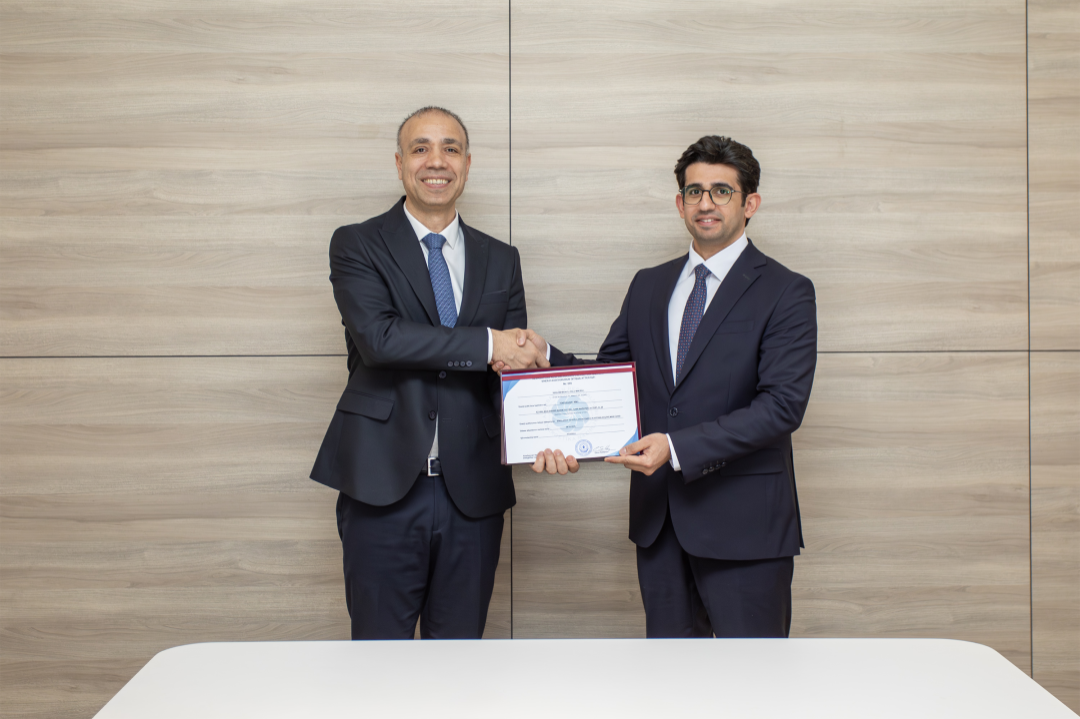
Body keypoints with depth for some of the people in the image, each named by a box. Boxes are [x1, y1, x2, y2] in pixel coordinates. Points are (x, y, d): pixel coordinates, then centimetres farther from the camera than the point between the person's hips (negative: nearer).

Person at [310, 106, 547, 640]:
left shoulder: (501, 260, 13)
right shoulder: (356, 246, 1)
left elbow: (518, 362, 9)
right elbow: (377, 336, -16)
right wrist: (486, 345, -18)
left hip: (472, 493, 3)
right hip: (385, 490, -3)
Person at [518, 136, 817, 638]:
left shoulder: (786, 293, -5)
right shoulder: (648, 286, 13)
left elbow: (782, 405, -16)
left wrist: (678, 447, -23)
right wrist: (546, 356, -6)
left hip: (743, 521, -5)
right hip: (659, 519, 5)